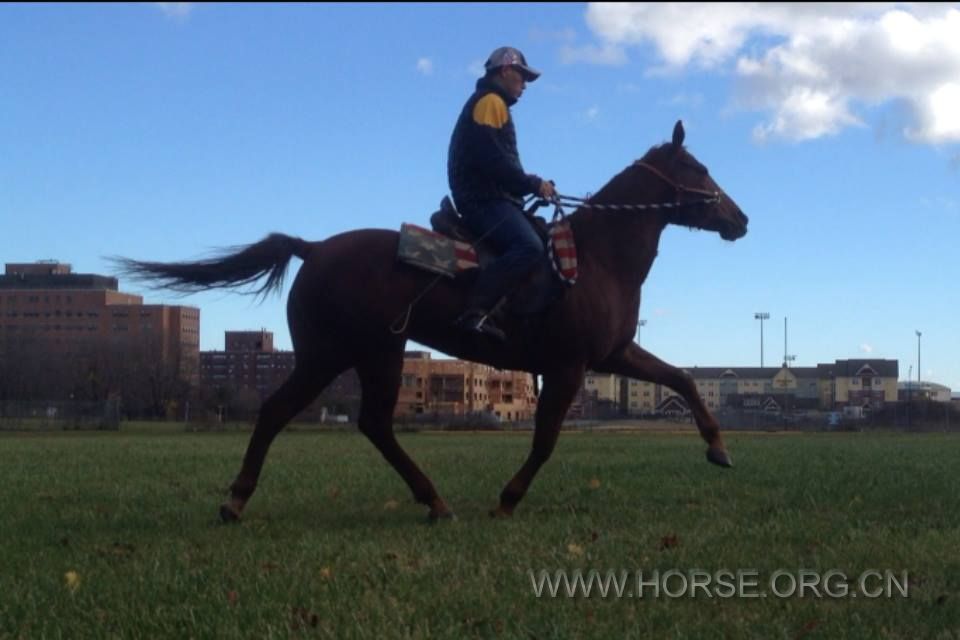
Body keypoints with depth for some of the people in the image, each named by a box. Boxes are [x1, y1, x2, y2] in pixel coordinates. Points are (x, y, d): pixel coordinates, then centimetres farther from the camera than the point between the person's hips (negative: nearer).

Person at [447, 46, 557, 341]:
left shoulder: (493, 104, 28)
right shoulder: (490, 101, -5)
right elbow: (493, 160, -18)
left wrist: (530, 185, 13)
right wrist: (533, 184, -11)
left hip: (488, 197, 11)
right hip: (485, 198, -11)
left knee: (537, 242, 14)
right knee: (529, 246, -32)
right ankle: (476, 312, -40)